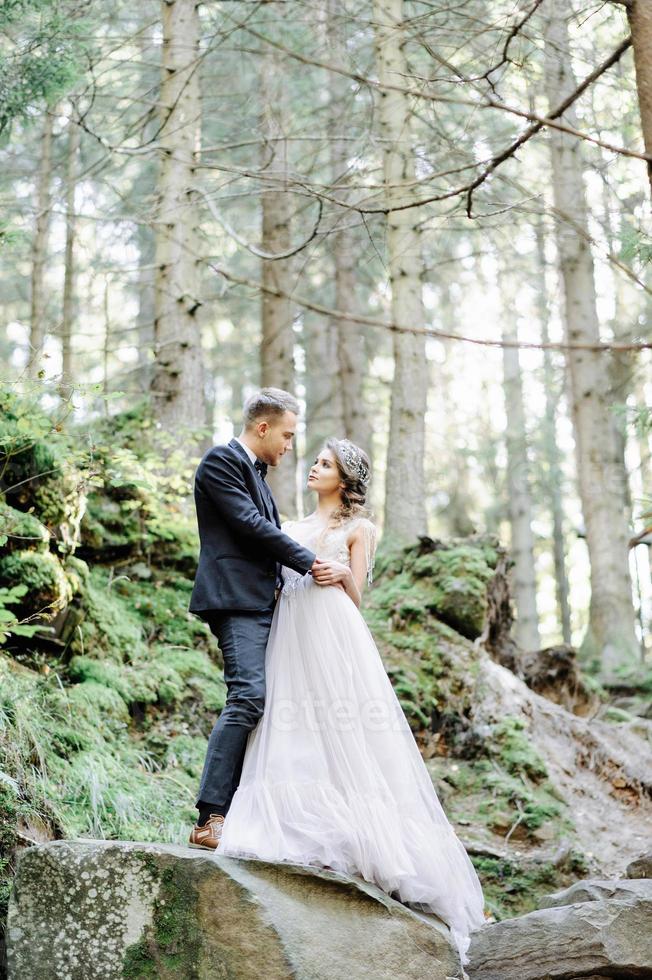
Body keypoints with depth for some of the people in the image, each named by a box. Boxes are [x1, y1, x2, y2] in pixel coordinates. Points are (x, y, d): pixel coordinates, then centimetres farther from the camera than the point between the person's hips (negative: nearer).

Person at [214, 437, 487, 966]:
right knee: (294, 739, -4)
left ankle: (354, 840, -7)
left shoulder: (358, 528, 9)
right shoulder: (293, 527, 25)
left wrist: (344, 576, -16)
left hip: (335, 635, -5)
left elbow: (355, 598, 3)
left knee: (344, 736, -10)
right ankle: (306, 834, -4)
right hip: (290, 635, 5)